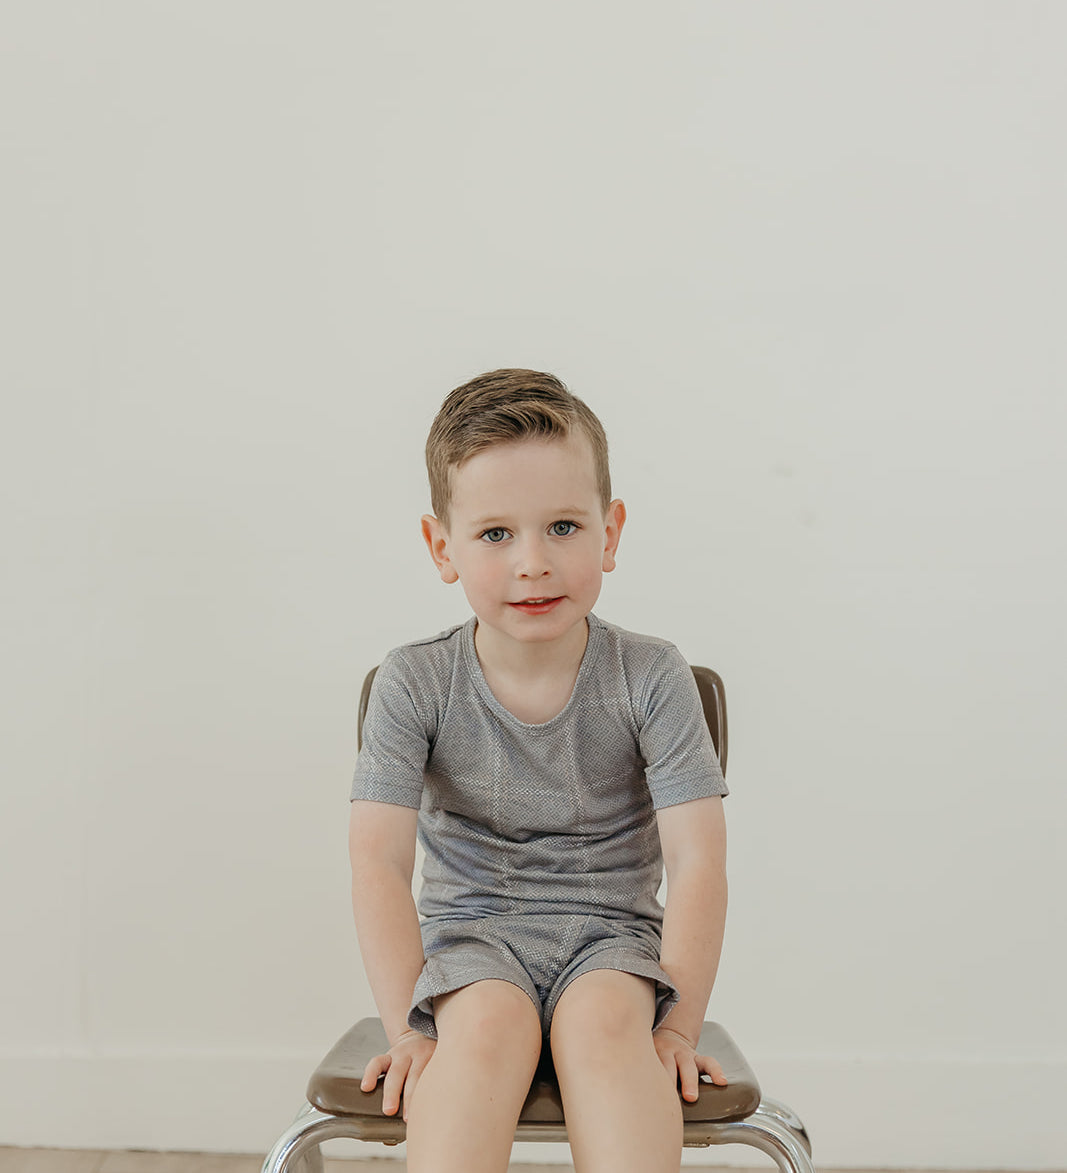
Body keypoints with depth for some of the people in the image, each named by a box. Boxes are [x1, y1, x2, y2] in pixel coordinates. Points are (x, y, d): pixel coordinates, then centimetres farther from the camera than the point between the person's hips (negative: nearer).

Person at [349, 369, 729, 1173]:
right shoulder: (415, 684, -7)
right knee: (489, 1021, -32)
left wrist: (677, 1023, -16)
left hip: (610, 932, 0)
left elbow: (697, 861, -10)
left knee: (602, 1018, -32)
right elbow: (379, 863, -10)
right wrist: (410, 1026, -16)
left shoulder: (652, 679, -7)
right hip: (469, 932, 0)